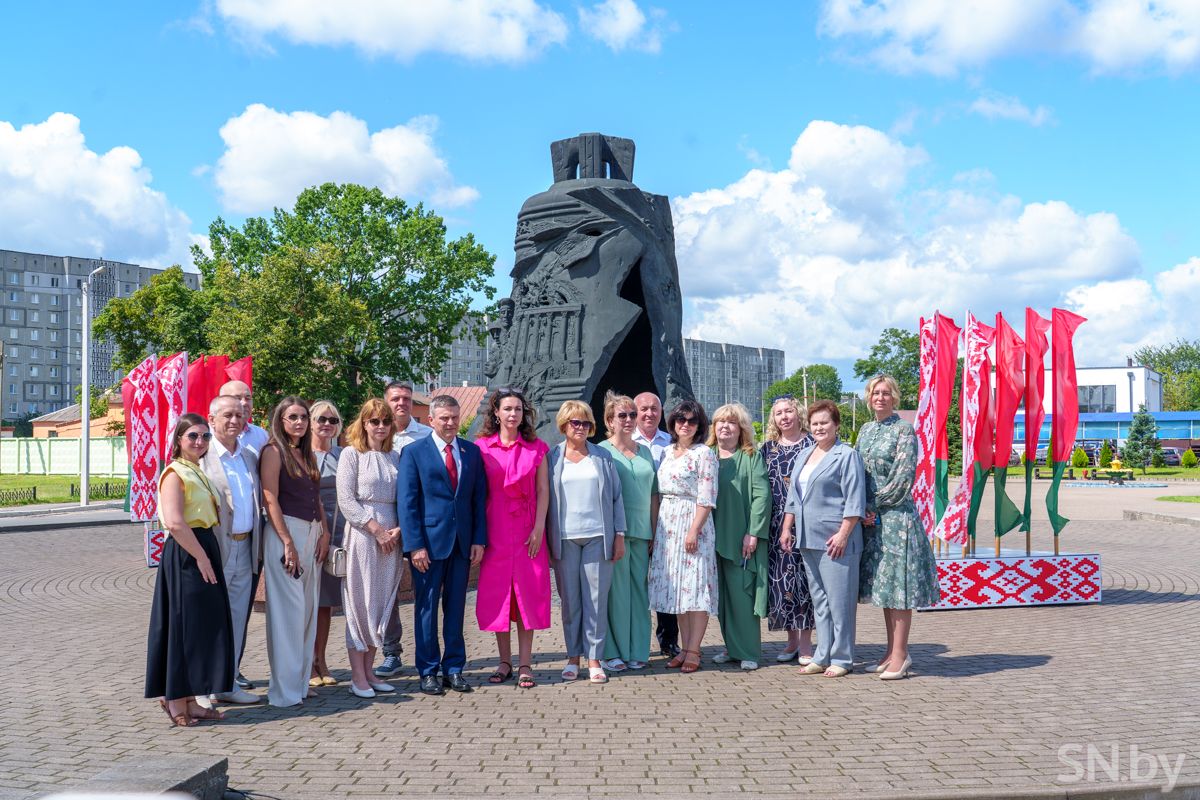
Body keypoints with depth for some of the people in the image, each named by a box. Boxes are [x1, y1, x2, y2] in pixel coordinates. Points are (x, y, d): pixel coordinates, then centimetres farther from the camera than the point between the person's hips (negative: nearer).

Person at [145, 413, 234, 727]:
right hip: (185, 556, -9)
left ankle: (188, 701, 20)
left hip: (203, 551, 9)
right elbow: (175, 523, -21)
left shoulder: (199, 473, 18)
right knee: (185, 627, -3)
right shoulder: (175, 473, -11)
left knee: (202, 628, 11)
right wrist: (201, 557, -19)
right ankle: (177, 703, 7)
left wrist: (209, 556, 12)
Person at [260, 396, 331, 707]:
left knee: (309, 608, 9)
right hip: (285, 532, -8)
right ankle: (285, 689, 1)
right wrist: (288, 542, -17)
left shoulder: (307, 454, 17)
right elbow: (271, 499, -12)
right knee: (288, 609, -6)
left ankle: (301, 681, 18)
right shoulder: (274, 451, -5)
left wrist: (324, 533, 6)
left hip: (312, 534, 8)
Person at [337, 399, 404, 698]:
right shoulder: (351, 454, -2)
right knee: (360, 603, -2)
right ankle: (357, 677, 5)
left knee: (381, 603, 7)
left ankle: (369, 672, 16)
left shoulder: (395, 457, 13)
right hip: (362, 535, -5)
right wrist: (377, 529, -13)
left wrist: (398, 529, -6)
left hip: (391, 537, 5)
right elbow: (346, 500, -9)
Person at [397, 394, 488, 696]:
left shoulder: (472, 452, 9)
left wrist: (479, 539, 1)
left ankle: (454, 668, 18)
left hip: (463, 542, 3)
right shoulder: (413, 452, -2)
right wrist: (414, 545, -12)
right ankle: (428, 672, 14)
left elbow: (480, 498, 9)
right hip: (429, 540, -3)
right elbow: (406, 502, -5)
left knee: (456, 607, 9)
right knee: (426, 607, 4)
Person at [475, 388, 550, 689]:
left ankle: (525, 665, 7)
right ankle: (505, 662, 16)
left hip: (528, 529, 0)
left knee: (528, 592, 0)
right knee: (497, 594, 4)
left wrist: (539, 527, -7)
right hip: (495, 529, 0)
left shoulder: (536, 447, 5)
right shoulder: (482, 447, 2)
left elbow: (543, 490, 3)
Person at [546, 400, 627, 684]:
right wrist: (546, 539, 0)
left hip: (598, 536, 0)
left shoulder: (602, 456, 10)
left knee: (596, 599, 0)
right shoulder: (552, 457, 7)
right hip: (565, 538, 0)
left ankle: (594, 659, 7)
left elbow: (616, 497, 9)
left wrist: (620, 535, 4)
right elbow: (544, 498, 6)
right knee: (570, 599, 4)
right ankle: (573, 657, 15)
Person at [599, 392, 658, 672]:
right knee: (616, 591, -3)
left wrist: (654, 531, 11)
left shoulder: (645, 451, 16)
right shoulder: (601, 451, 0)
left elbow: (653, 494, 17)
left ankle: (638, 651, 15)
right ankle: (612, 653, 6)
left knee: (639, 591, 7)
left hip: (641, 533, 5)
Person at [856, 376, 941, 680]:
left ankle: (900, 654, 0)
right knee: (882, 584, 11)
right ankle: (892, 650, 19)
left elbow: (903, 478, -13)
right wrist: (862, 509, -1)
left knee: (898, 584, -5)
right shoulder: (866, 430, 14)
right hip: (871, 518, 7)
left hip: (896, 515, -7)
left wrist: (874, 505, -10)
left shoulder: (904, 430, -7)